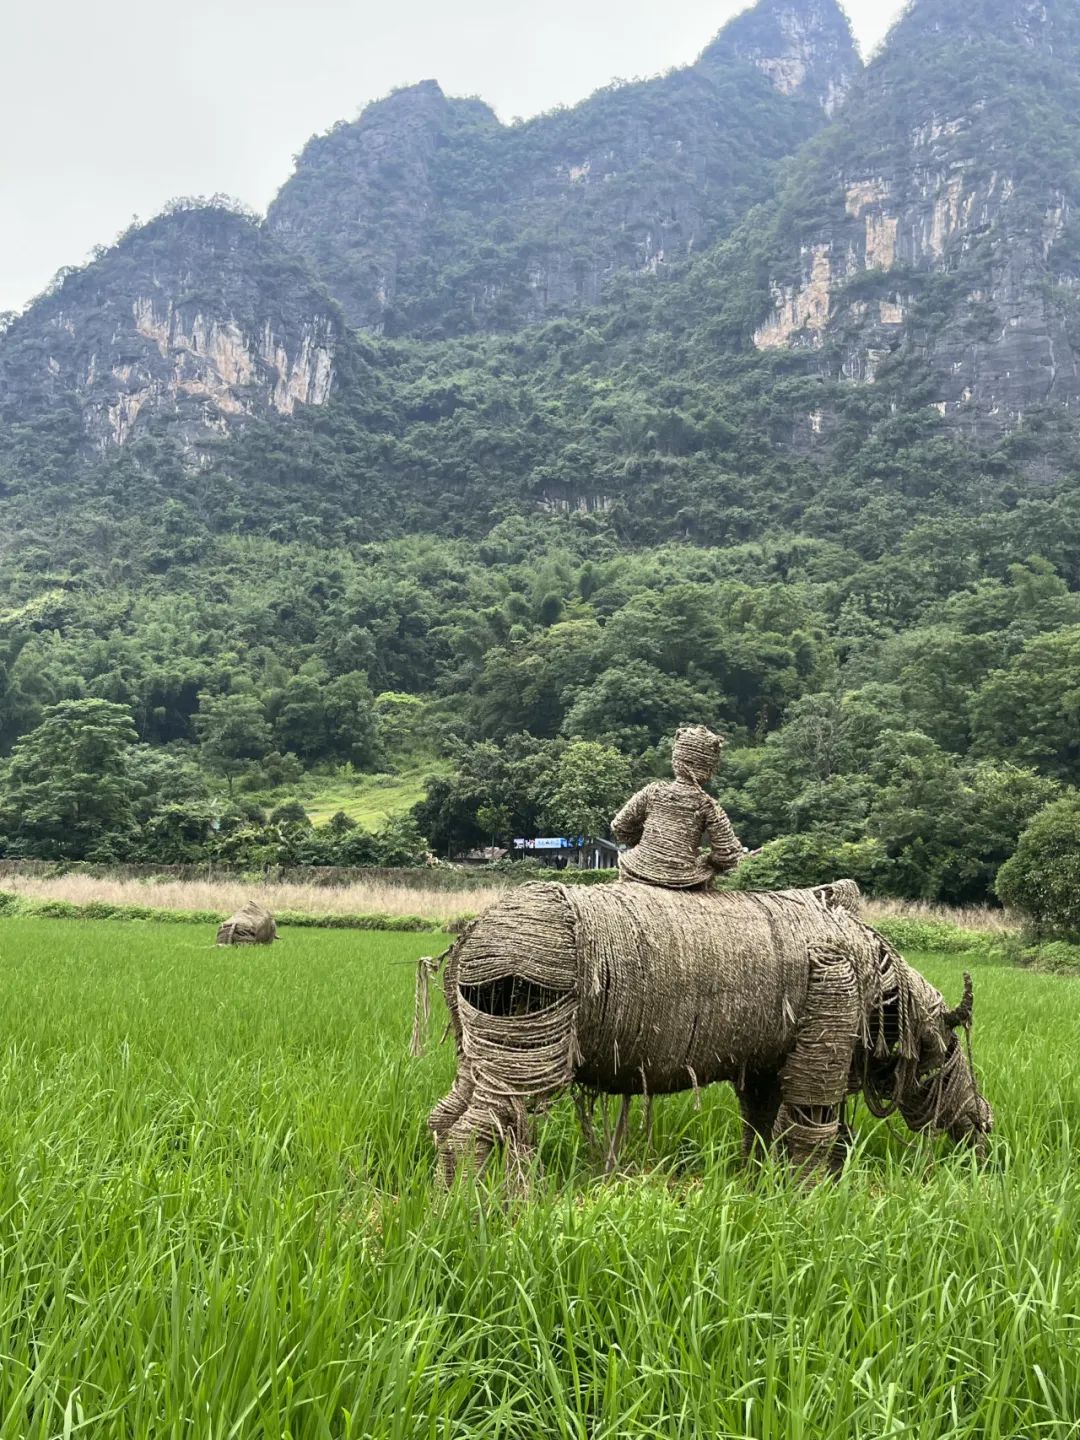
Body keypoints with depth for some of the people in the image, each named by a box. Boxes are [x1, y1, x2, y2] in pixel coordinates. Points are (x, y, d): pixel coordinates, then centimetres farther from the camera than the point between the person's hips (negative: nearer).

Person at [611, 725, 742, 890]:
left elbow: (619, 826, 4)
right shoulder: (707, 805, -7)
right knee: (706, 872, 27)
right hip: (683, 884, -1)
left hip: (638, 874, 1)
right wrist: (704, 863, 11)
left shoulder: (653, 791, -3)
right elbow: (729, 856, -7)